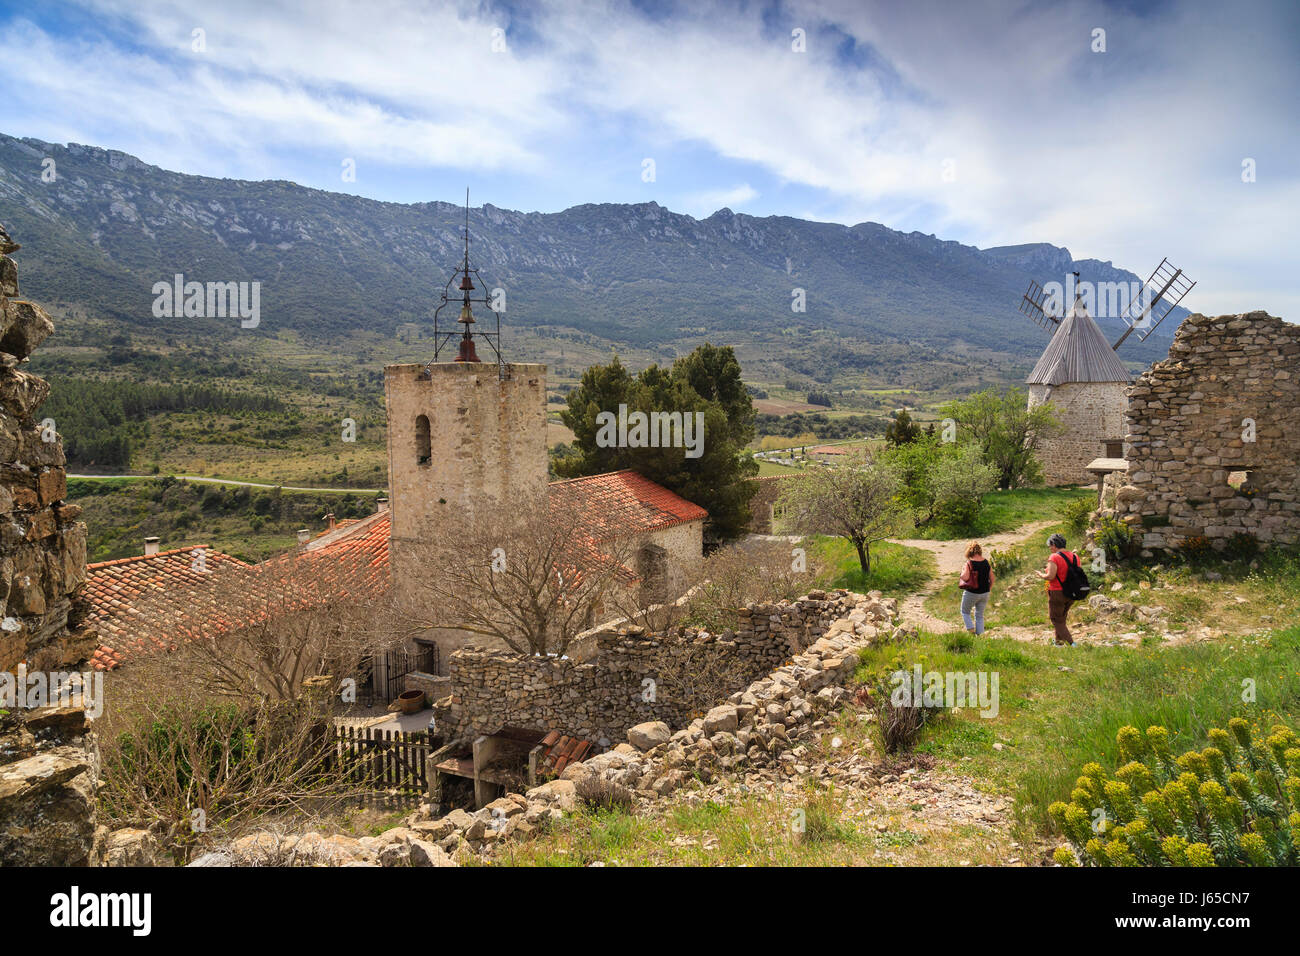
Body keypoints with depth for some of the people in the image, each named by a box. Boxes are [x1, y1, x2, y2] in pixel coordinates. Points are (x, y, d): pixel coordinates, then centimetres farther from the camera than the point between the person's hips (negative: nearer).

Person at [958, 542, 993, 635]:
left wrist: (962, 571, -6)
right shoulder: (986, 562, -3)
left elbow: (965, 578, -27)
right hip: (984, 593, 5)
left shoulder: (969, 563, -18)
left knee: (965, 612, 18)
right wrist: (989, 589, 17)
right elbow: (992, 578, 3)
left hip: (971, 593, -4)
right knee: (980, 615, 18)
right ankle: (979, 633, 16)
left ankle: (971, 629, 2)